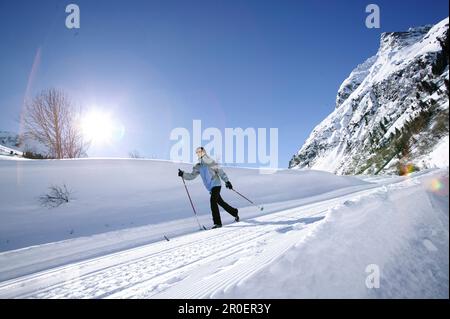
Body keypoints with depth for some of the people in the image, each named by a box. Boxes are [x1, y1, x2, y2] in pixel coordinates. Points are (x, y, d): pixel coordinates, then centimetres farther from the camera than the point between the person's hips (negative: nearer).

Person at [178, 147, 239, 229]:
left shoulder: (210, 162, -9)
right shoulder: (198, 166, 9)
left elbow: (220, 171, -9)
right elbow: (192, 176, 9)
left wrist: (227, 181, -15)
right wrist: (183, 174, -7)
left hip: (216, 185, -7)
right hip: (210, 188, 7)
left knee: (213, 201, -20)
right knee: (220, 202, 16)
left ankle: (217, 222, -14)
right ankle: (235, 212, 37)